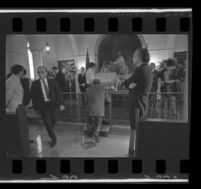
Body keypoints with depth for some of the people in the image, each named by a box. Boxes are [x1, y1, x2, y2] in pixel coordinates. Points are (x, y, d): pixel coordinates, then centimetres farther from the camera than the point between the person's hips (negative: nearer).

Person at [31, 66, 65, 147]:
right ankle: (53, 138, 10)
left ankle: (51, 131, 47)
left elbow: (58, 93, -2)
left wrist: (61, 104, -11)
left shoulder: (53, 82, -1)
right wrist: (36, 108, -3)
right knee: (47, 122, -7)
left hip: (52, 104, 2)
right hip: (42, 106, -2)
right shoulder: (35, 84, -5)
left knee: (53, 121, 14)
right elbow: (33, 97, -1)